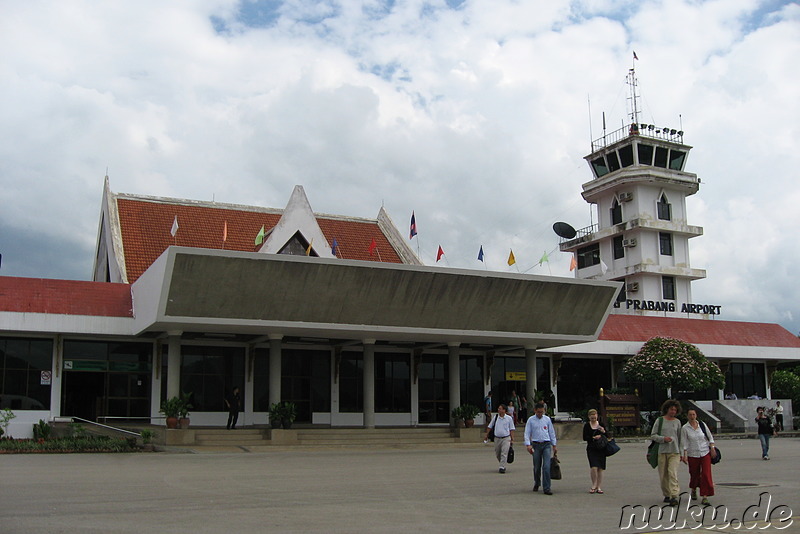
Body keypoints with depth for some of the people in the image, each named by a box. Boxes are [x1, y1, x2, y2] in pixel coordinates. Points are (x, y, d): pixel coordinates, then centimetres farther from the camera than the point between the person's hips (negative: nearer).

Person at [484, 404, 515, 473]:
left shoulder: (509, 418, -2)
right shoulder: (496, 417, 5)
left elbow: (511, 429, 2)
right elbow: (490, 426, 15)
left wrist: (512, 439, -2)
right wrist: (486, 435, 15)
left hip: (506, 438, -3)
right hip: (497, 438, 4)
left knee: (504, 453, -12)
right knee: (497, 454, 11)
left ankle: (502, 468, -10)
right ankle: (502, 465, 31)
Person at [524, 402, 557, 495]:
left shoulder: (547, 419, 7)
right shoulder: (531, 420, 2)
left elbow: (552, 432, 13)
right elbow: (527, 433, 0)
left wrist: (554, 445, 13)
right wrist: (528, 445, -13)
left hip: (546, 444, 0)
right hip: (536, 445, 0)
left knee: (546, 466, -10)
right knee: (537, 467, 8)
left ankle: (547, 488, -9)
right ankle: (537, 484, 32)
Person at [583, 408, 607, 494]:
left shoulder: (601, 424, 10)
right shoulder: (587, 426, 3)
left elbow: (607, 436, 12)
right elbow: (585, 438, -3)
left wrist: (603, 432, -8)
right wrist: (594, 437, -15)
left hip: (601, 449, 3)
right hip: (591, 449, -3)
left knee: (600, 468, 2)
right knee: (593, 467, -15)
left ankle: (598, 487, 12)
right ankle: (594, 486, 2)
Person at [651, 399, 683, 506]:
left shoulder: (677, 422, 12)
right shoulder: (660, 420, 5)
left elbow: (679, 437, 19)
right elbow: (653, 435, 4)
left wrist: (680, 452, 18)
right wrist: (663, 438, -14)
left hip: (674, 451, 0)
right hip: (662, 451, 0)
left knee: (672, 473, -14)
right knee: (663, 475, 3)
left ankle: (674, 496, -19)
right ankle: (666, 495, 17)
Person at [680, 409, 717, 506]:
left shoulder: (702, 424, 1)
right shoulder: (685, 428, -4)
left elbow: (710, 437, 8)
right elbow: (685, 443, -4)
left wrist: (712, 449, 1)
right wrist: (685, 455, -10)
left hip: (705, 453, 1)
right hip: (693, 454, -1)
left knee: (706, 474, -10)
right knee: (694, 474, 10)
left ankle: (705, 497, -9)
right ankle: (694, 491, 41)